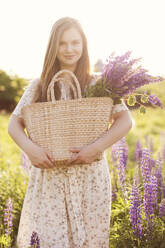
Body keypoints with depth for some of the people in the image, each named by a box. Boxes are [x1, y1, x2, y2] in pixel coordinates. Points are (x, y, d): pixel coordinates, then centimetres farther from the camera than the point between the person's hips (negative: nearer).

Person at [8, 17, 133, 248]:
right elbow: (14, 124, 4)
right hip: (50, 178, 1)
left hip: (90, 177, -1)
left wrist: (96, 148, -20)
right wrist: (30, 148, -17)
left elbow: (125, 120, -5)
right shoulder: (38, 86, 7)